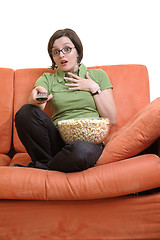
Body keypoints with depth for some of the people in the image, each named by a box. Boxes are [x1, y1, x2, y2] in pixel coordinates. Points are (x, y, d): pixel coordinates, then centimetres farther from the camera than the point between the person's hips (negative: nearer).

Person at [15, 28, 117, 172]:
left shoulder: (98, 75, 15)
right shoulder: (47, 79, 16)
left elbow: (111, 119, 8)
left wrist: (94, 88, 2)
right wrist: (35, 98, -29)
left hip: (90, 140, -1)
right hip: (58, 139, 1)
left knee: (82, 151, -38)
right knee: (26, 112, -25)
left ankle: (37, 168, -12)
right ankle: (46, 162, -11)